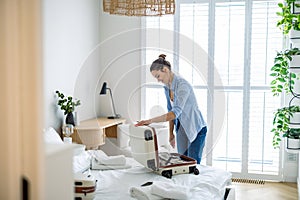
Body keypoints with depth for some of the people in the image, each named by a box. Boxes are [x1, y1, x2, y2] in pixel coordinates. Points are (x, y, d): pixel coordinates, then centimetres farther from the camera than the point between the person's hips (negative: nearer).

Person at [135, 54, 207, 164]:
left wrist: (151, 121, -39)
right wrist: (171, 133, 13)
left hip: (196, 130, -8)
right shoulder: (167, 87, 2)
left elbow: (176, 112, -33)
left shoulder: (182, 85, -24)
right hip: (181, 130, 8)